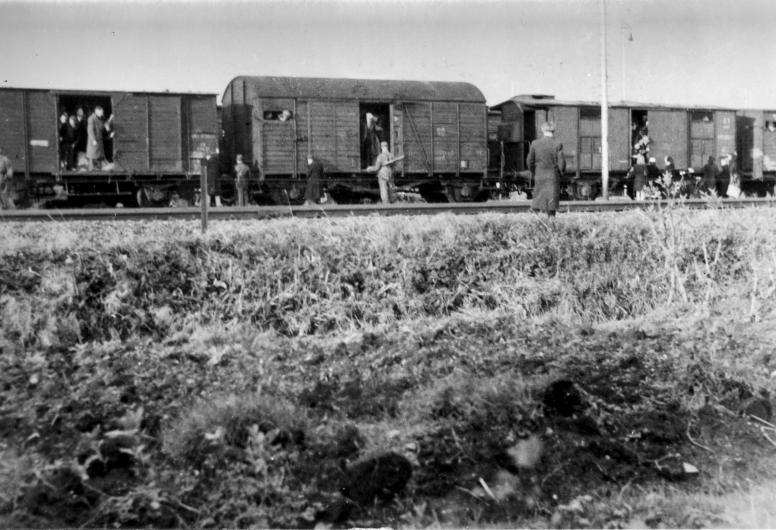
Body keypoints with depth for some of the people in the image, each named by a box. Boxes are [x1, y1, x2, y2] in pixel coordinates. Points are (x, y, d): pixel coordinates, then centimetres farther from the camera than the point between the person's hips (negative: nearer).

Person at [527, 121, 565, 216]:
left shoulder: (535, 143, -2)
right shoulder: (557, 144, -7)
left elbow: (530, 161, 2)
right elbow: (561, 162, -8)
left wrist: (533, 173, 17)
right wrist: (561, 171, 11)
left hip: (539, 176, 2)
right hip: (553, 176, -2)